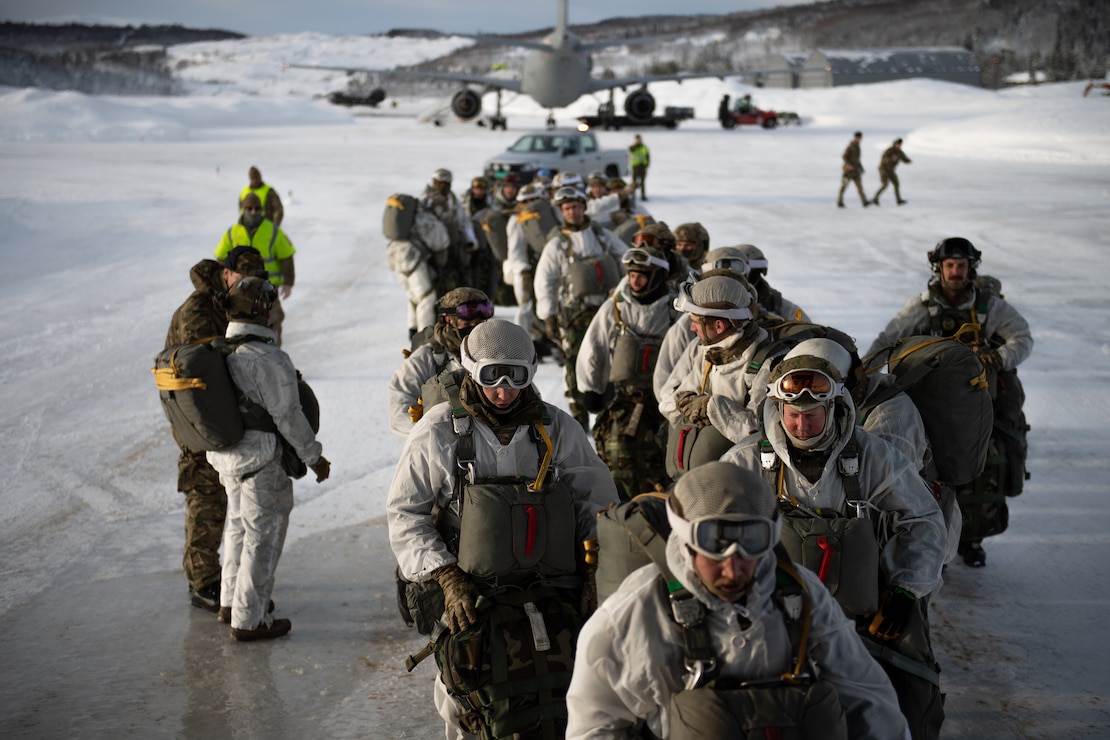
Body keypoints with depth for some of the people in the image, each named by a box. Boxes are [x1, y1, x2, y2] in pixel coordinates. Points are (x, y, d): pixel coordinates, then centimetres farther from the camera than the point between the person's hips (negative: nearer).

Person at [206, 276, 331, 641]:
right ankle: (249, 620, 12)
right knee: (262, 537, 4)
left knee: (238, 527, 24)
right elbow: (287, 415, -20)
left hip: (226, 456, 8)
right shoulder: (268, 359, -23)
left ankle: (230, 603, 38)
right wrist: (314, 456, -9)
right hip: (262, 462, -8)